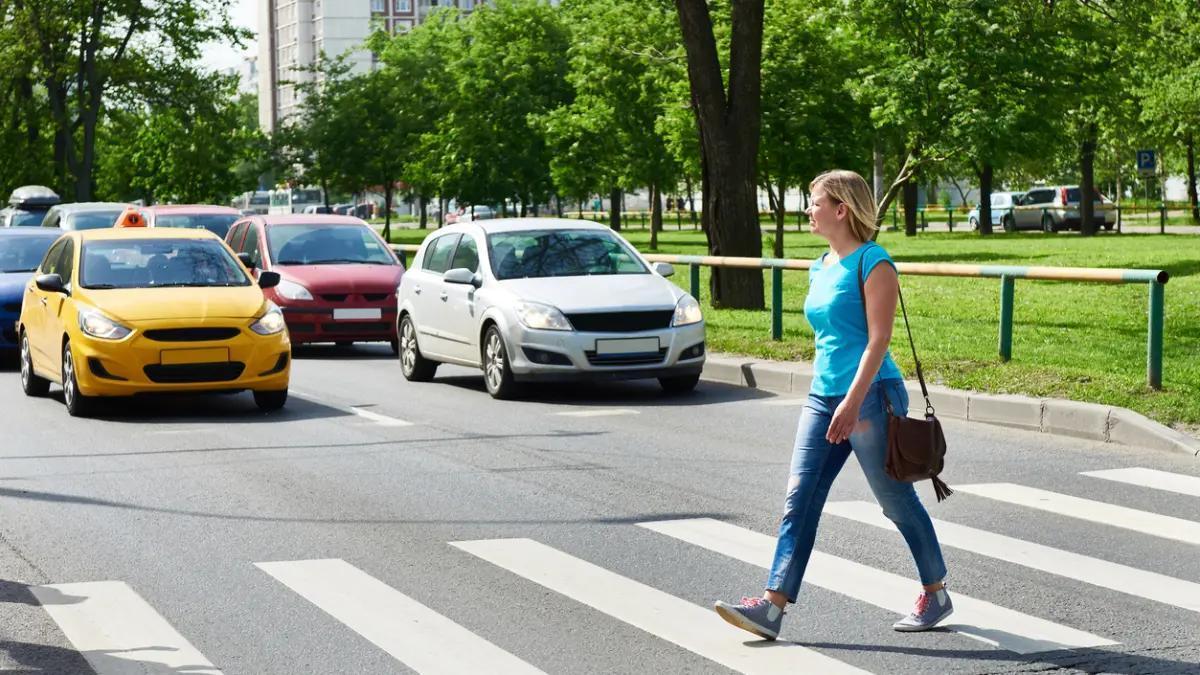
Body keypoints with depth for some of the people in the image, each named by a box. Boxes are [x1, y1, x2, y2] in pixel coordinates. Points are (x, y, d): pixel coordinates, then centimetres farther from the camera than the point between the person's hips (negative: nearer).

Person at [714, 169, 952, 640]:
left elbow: (879, 338, -17)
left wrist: (853, 401, -24)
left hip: (869, 396, -8)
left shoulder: (872, 262, -11)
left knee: (897, 502, 4)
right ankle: (772, 606, -6)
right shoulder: (820, 268, 14)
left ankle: (937, 595, 22)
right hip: (822, 397, 8)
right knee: (799, 499, -2)